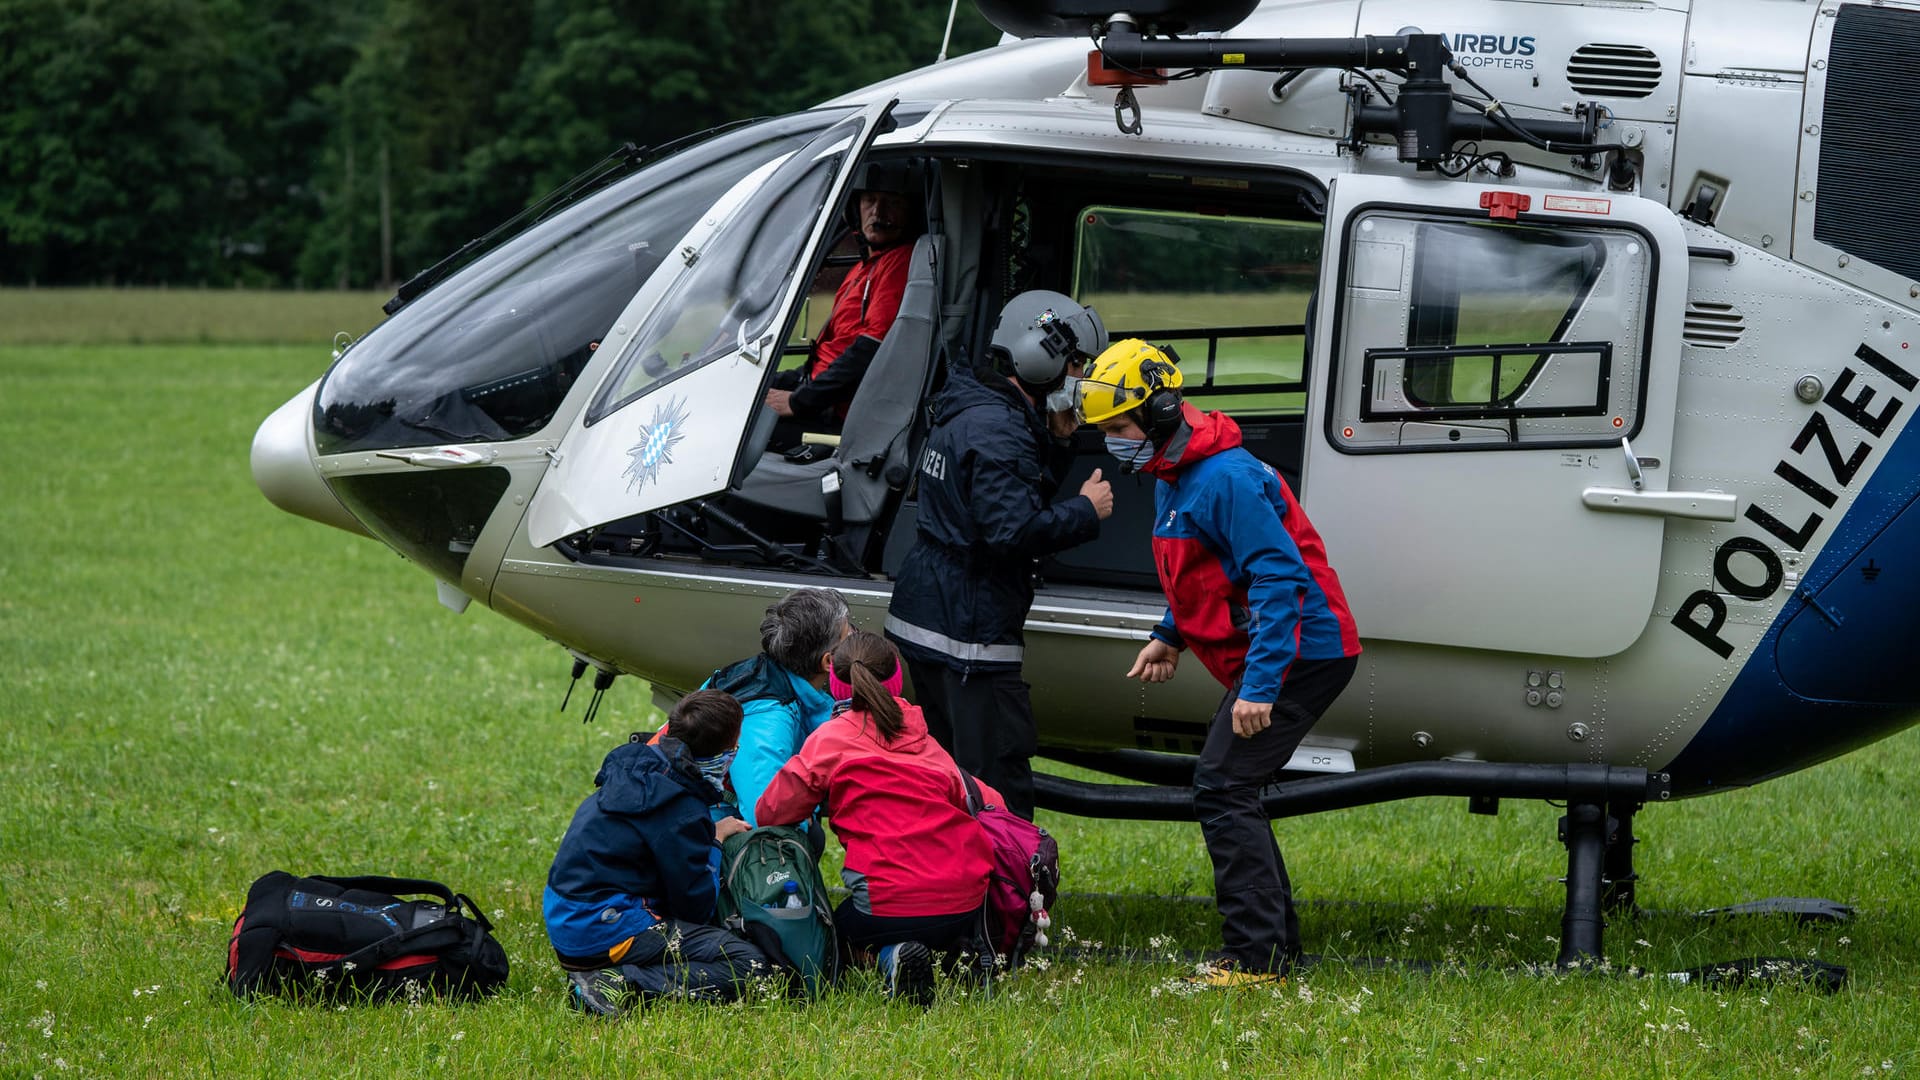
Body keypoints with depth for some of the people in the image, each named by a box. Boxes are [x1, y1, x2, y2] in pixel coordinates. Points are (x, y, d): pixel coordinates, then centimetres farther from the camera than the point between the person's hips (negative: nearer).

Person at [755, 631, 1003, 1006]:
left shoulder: (832, 739, 1)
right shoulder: (924, 743, 14)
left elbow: (772, 814, 5)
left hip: (891, 904, -4)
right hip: (967, 902, 4)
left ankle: (892, 956, -5)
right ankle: (964, 949, 6)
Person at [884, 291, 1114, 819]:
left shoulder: (965, 413, 16)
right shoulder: (998, 430, -18)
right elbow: (1012, 530, -26)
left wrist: (1055, 443, 8)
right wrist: (1086, 511, -14)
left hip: (923, 617, 11)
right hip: (970, 632, -11)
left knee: (951, 770, 18)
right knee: (1001, 781, -10)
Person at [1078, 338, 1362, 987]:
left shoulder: (1225, 480, -21)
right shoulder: (1171, 477, 12)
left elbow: (1281, 580, -27)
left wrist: (1259, 686, -31)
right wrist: (1171, 636, 18)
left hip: (1297, 653, -11)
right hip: (1279, 658, 11)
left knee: (1222, 789, -14)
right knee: (1229, 790, 13)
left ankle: (1258, 958, -15)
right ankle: (1277, 945, 20)